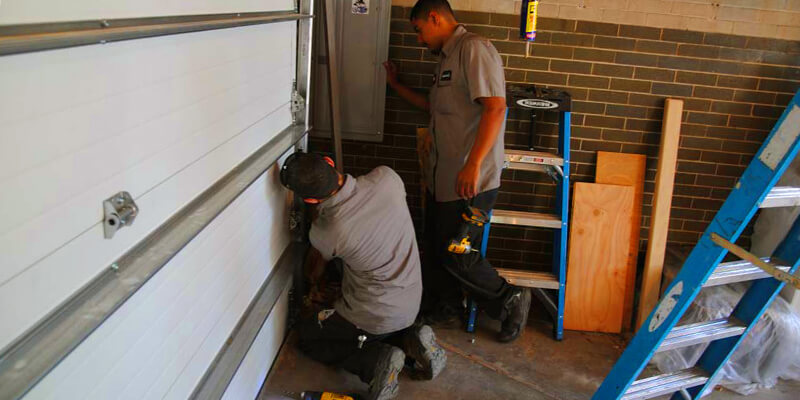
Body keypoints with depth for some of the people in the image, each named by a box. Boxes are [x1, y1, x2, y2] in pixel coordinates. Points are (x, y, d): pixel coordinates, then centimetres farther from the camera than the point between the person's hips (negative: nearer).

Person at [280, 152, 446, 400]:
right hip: (411, 303, 6)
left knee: (306, 336, 18)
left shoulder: (324, 232, -27)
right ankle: (409, 340, 9)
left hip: (376, 318, -6)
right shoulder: (386, 178, -20)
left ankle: (376, 360, -3)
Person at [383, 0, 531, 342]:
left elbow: (495, 107, -24)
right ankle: (446, 308, 36)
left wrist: (473, 164, -30)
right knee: (435, 248, 17)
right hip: (441, 177, 10)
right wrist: (395, 85, 32)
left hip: (470, 181, -10)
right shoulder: (447, 58, 17)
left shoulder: (473, 49, -14)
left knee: (457, 256, -2)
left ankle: (511, 298, 20)